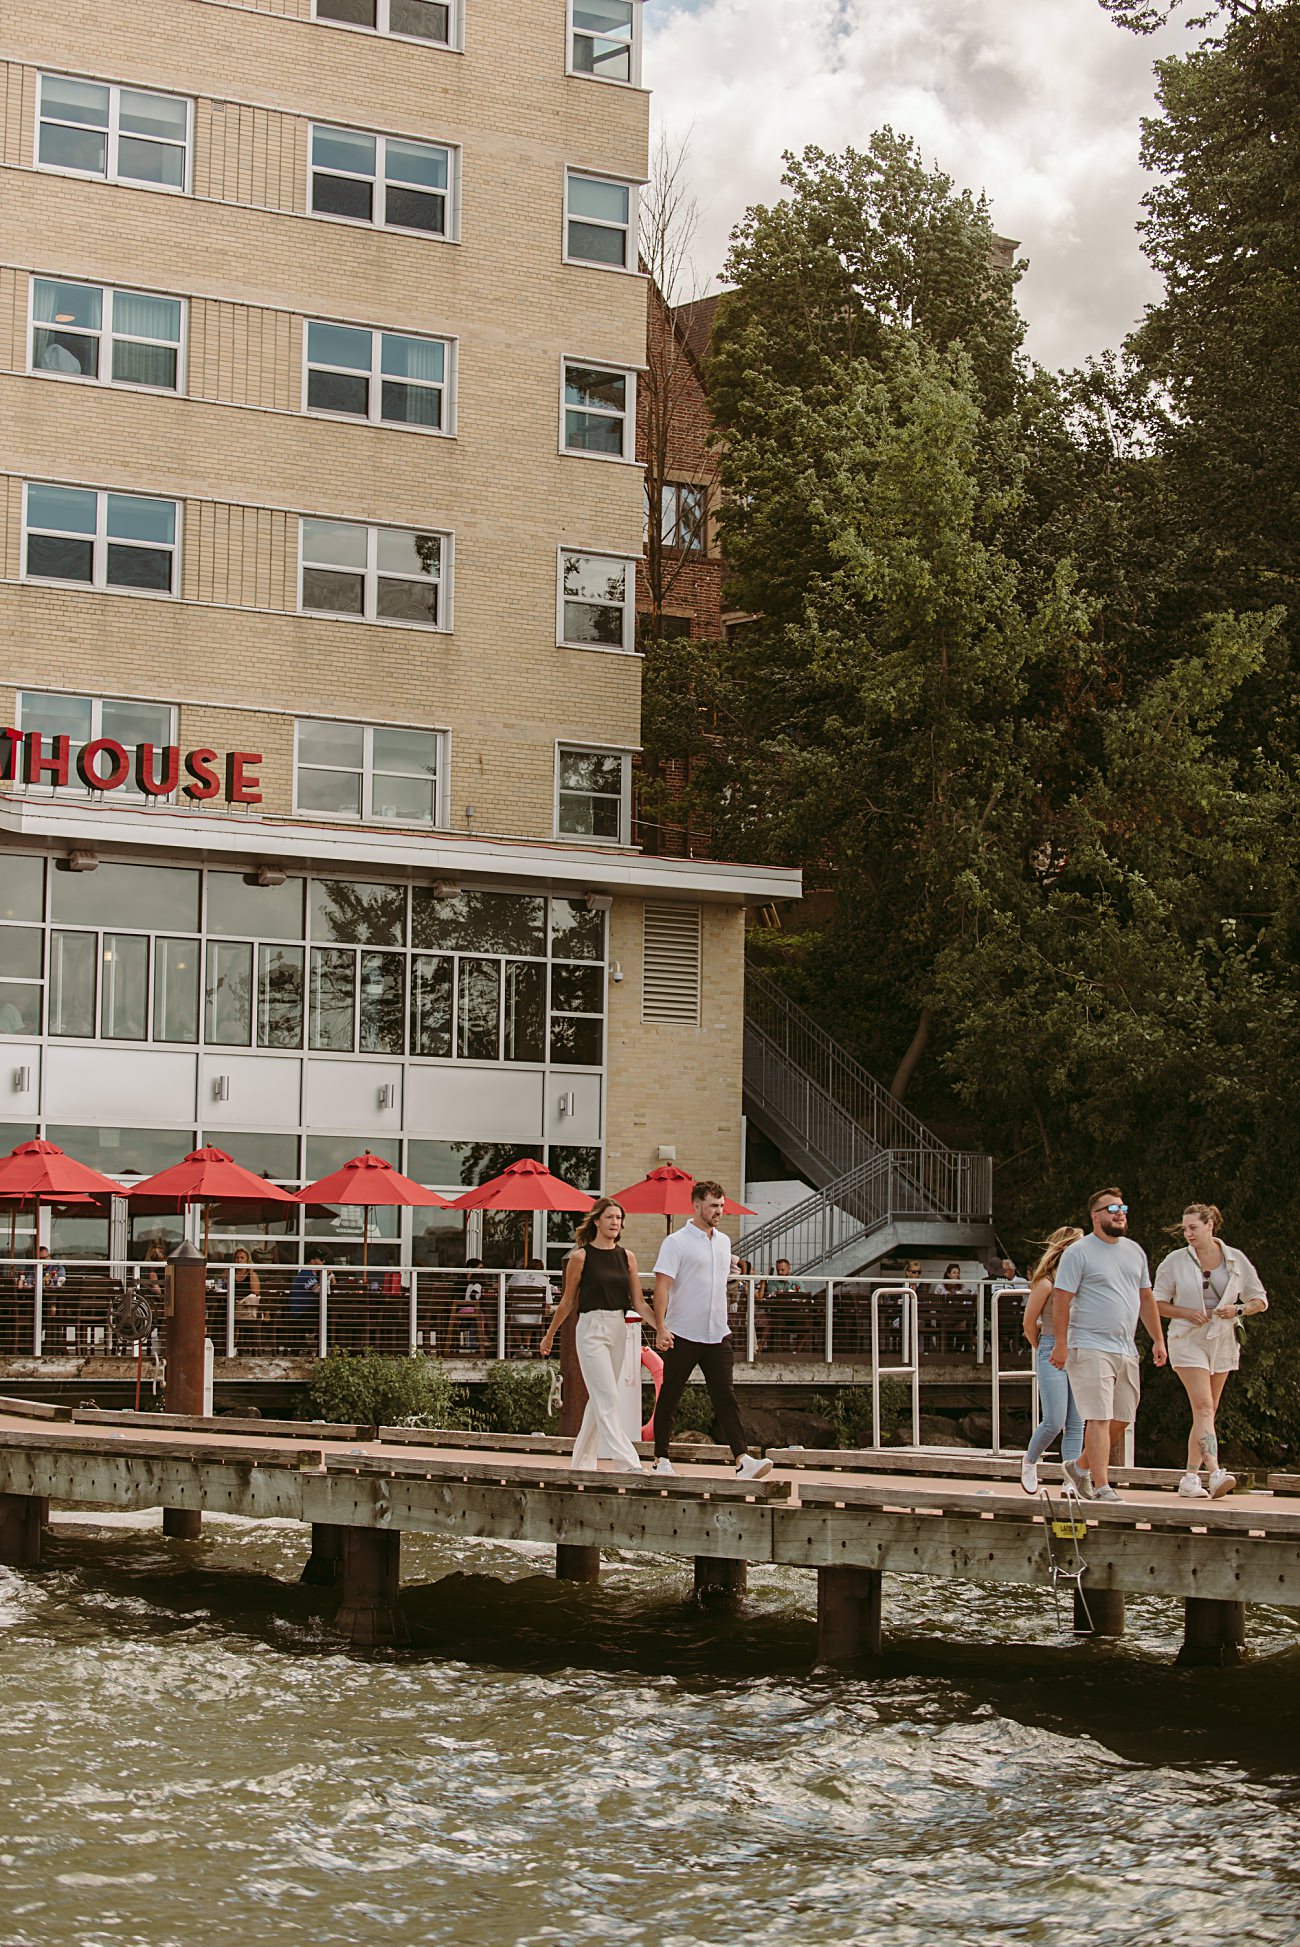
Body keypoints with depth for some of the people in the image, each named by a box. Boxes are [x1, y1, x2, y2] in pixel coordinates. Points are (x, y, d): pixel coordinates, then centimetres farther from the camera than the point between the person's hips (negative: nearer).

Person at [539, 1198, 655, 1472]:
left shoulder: (627, 1257, 8)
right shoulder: (581, 1257, -4)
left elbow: (638, 1303, 7)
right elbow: (567, 1301, 5)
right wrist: (549, 1335, 10)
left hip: (618, 1329, 5)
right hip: (592, 1327, -5)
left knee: (600, 1398, 11)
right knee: (609, 1398, -12)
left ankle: (582, 1460, 21)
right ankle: (629, 1463, -19)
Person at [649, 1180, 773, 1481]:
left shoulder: (724, 1242, 14)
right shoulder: (676, 1242, -8)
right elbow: (662, 1286, -13)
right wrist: (660, 1328, -21)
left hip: (717, 1335, 5)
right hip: (682, 1335, -5)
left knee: (726, 1397, -5)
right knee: (669, 1399, 6)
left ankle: (743, 1460, -15)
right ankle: (661, 1459, 16)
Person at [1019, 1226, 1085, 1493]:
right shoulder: (1046, 1283, -7)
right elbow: (1029, 1323, 1)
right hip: (1052, 1354, -5)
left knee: (1076, 1424, 2)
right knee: (1054, 1422, -8)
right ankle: (1029, 1461, 19)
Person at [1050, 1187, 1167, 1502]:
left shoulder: (1134, 1251, 16)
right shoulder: (1078, 1252, -6)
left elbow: (1146, 1298, 22)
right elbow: (1062, 1299, -9)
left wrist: (1158, 1339, 17)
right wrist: (1061, 1344, -16)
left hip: (1126, 1350, 7)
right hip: (1090, 1349, -7)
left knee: (1122, 1419, 10)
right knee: (1099, 1418, -12)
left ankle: (1080, 1467, 28)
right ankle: (1102, 1488, -10)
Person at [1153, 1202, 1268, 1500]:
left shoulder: (1235, 1260, 3)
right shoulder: (1174, 1262, 0)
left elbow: (1260, 1299, 10)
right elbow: (1158, 1303, 4)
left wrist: (1238, 1309, -11)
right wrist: (1187, 1313, -12)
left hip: (1222, 1341, 3)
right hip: (1188, 1340, -3)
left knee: (1206, 1412, 5)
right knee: (1202, 1406, -18)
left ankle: (1190, 1478, 11)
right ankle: (1214, 1473, -30)